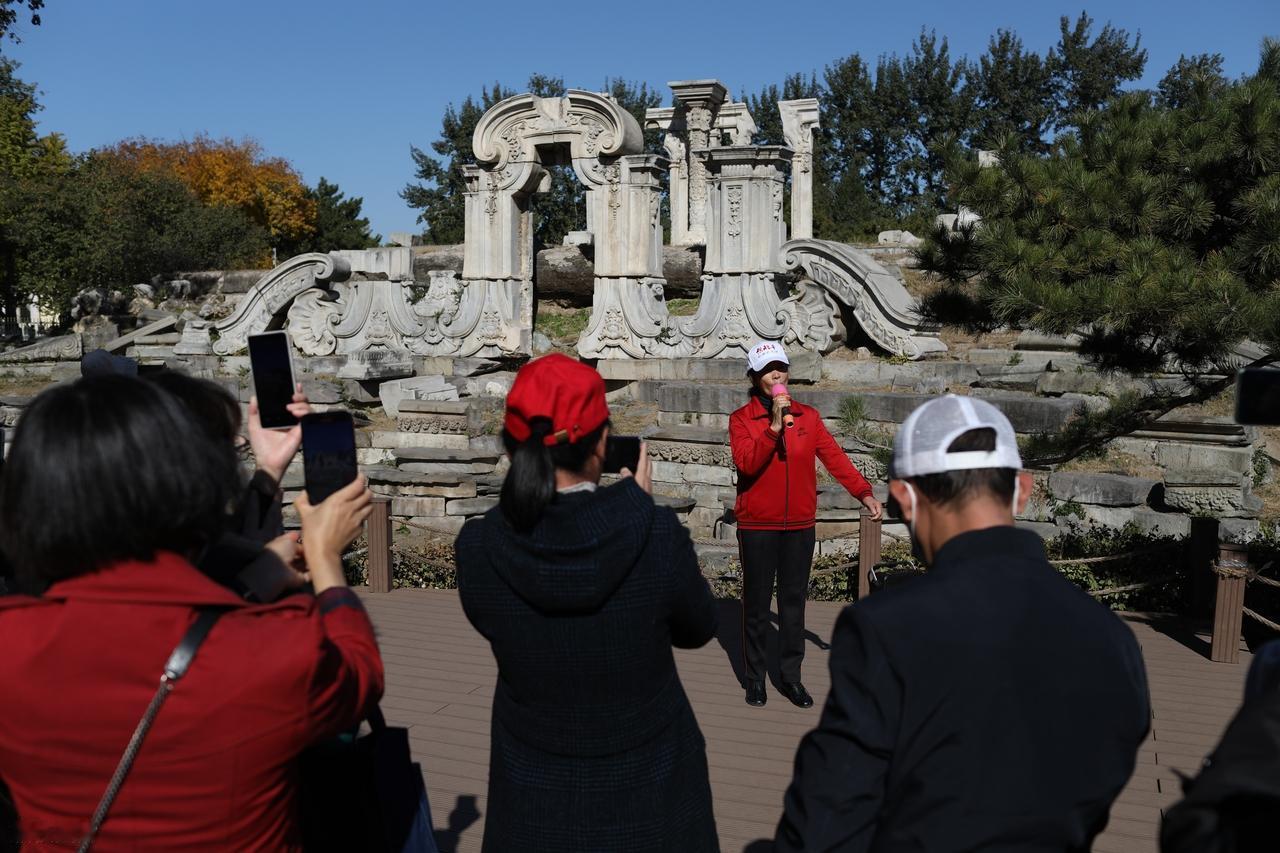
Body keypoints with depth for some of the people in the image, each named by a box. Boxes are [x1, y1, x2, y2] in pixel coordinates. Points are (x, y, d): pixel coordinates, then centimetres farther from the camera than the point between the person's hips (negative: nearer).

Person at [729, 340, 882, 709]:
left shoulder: (808, 417, 6)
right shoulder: (741, 419, -3)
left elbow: (834, 457, -2)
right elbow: (746, 462, -18)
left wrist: (863, 492, -12)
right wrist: (774, 426, -24)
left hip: (800, 526, 3)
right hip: (757, 526, -2)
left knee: (794, 602, 10)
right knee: (757, 603, 7)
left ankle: (791, 676, 21)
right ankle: (755, 677, 20)